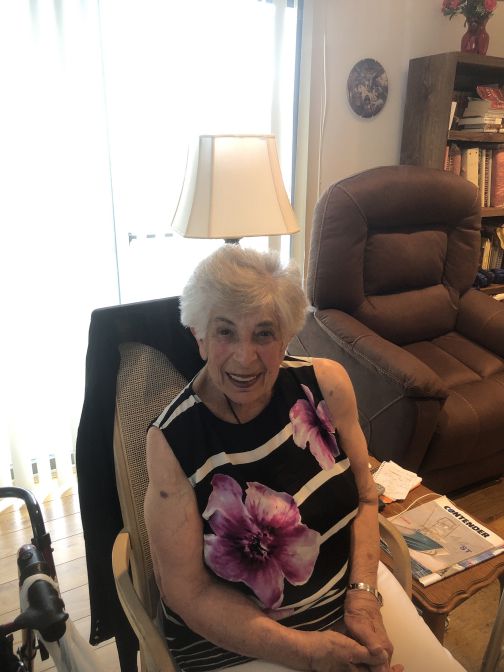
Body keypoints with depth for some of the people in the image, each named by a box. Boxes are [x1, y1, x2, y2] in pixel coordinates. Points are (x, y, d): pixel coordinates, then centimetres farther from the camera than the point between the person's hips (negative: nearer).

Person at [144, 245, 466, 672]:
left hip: (350, 587, 3)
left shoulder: (326, 384, -13)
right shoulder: (172, 440, -21)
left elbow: (365, 497, -1)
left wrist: (364, 599, -11)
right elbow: (190, 591, -14)